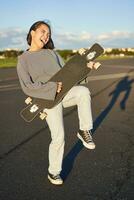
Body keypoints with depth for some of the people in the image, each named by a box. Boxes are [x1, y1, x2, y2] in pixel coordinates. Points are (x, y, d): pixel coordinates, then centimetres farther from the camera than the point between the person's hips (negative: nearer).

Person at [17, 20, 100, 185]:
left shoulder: (52, 53, 11)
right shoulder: (23, 60, -2)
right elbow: (27, 87, -11)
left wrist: (84, 67, -4)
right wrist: (53, 87, -18)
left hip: (65, 92, 4)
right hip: (48, 99, -3)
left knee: (84, 91, -30)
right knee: (58, 137, -6)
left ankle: (84, 131, -14)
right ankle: (53, 172, 19)